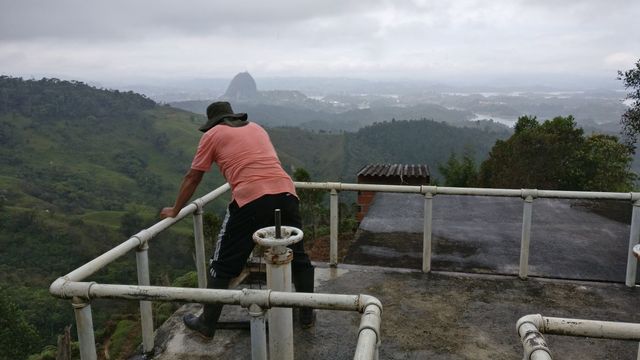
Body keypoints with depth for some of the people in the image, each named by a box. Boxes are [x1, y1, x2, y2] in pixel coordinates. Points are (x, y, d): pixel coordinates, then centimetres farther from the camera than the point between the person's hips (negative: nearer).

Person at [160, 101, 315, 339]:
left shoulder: (212, 135, 14)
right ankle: (307, 315, 30)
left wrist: (175, 210, 29)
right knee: (298, 257, 20)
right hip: (285, 193, 5)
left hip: (251, 200, -4)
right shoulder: (256, 128, 28)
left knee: (222, 266, 11)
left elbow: (193, 178, 17)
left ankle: (207, 324, 22)